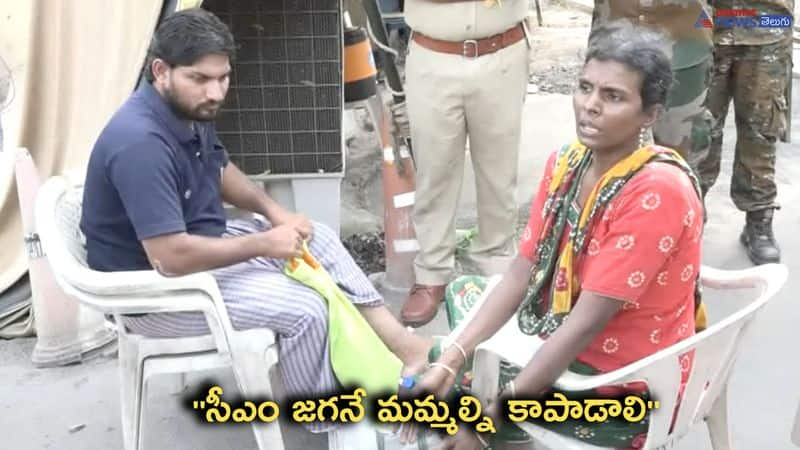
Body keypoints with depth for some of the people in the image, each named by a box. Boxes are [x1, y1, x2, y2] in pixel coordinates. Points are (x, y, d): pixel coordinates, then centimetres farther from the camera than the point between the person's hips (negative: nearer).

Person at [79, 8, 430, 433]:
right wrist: (263, 243, -23)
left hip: (200, 241, 10)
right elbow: (171, 257, -35)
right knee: (303, 307, -20)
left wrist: (271, 209, 0)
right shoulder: (141, 142, -32)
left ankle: (404, 347, 8)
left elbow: (220, 171, 17)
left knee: (318, 238, 6)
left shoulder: (190, 110, -2)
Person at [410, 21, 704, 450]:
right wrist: (448, 362, -13)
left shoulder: (656, 191, -26)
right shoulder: (566, 162, -3)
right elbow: (521, 272, -3)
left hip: (624, 389, -7)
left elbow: (586, 322, -27)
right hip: (564, 347, 7)